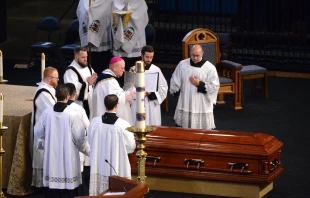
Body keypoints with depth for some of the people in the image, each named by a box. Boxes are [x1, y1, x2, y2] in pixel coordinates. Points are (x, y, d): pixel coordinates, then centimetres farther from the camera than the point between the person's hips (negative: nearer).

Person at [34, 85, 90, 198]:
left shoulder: (46, 113, -5)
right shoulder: (72, 115, -15)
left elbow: (38, 132, 5)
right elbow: (80, 138, -9)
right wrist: (88, 150, 9)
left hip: (51, 157, 3)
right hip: (68, 158, -3)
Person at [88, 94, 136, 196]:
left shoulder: (94, 122, -11)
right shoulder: (123, 125, -20)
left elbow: (90, 142, 4)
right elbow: (131, 147, -9)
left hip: (99, 166, 3)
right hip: (118, 167, -3)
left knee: (101, 193, 14)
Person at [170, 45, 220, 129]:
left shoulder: (210, 68, -9)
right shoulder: (182, 64, 0)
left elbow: (215, 87, -9)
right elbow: (174, 82, 10)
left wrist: (199, 84, -17)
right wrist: (176, 93, 8)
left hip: (202, 108, -3)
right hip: (185, 106, 3)